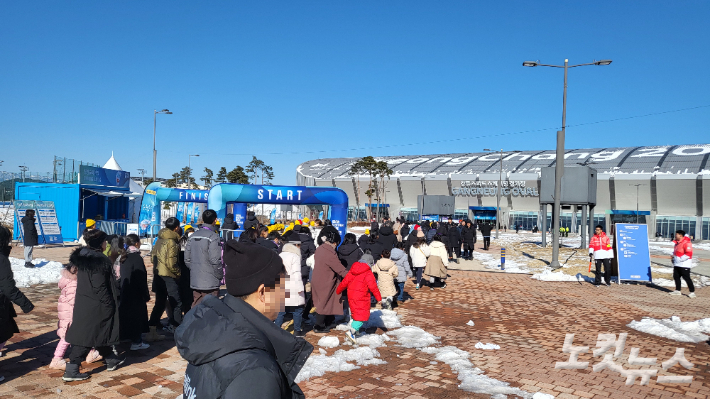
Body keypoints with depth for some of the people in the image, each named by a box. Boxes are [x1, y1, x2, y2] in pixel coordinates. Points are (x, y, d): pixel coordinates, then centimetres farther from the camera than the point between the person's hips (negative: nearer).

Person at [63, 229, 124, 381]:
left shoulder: (82, 256, 7)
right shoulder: (99, 260, -21)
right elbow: (99, 287, -22)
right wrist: (110, 304, -13)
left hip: (83, 303, 9)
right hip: (95, 306, -9)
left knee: (100, 333, 20)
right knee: (87, 336, 1)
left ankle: (111, 360, 35)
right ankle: (71, 370, 5)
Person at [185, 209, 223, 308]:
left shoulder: (193, 236, 7)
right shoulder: (213, 237, -13)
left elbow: (187, 259, 9)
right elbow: (215, 260, -16)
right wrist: (220, 276, -3)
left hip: (194, 281, 7)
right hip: (210, 283, -6)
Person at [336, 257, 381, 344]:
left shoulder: (351, 272, 7)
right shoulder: (368, 273, -11)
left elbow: (344, 282, 11)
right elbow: (373, 287, -15)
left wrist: (338, 291, 26)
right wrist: (379, 298, -7)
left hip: (351, 297, 7)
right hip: (362, 298, -7)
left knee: (354, 313, 22)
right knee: (362, 316, -2)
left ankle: (354, 331, 28)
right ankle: (351, 332, -14)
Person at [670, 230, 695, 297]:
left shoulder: (686, 243, -15)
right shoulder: (677, 243, 15)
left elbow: (689, 254, -22)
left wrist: (680, 259, -20)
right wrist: (673, 257, 10)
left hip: (684, 264, -10)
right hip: (676, 264, 10)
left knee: (687, 278, -7)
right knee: (676, 277, 12)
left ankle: (692, 292, -1)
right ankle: (677, 290, 22)